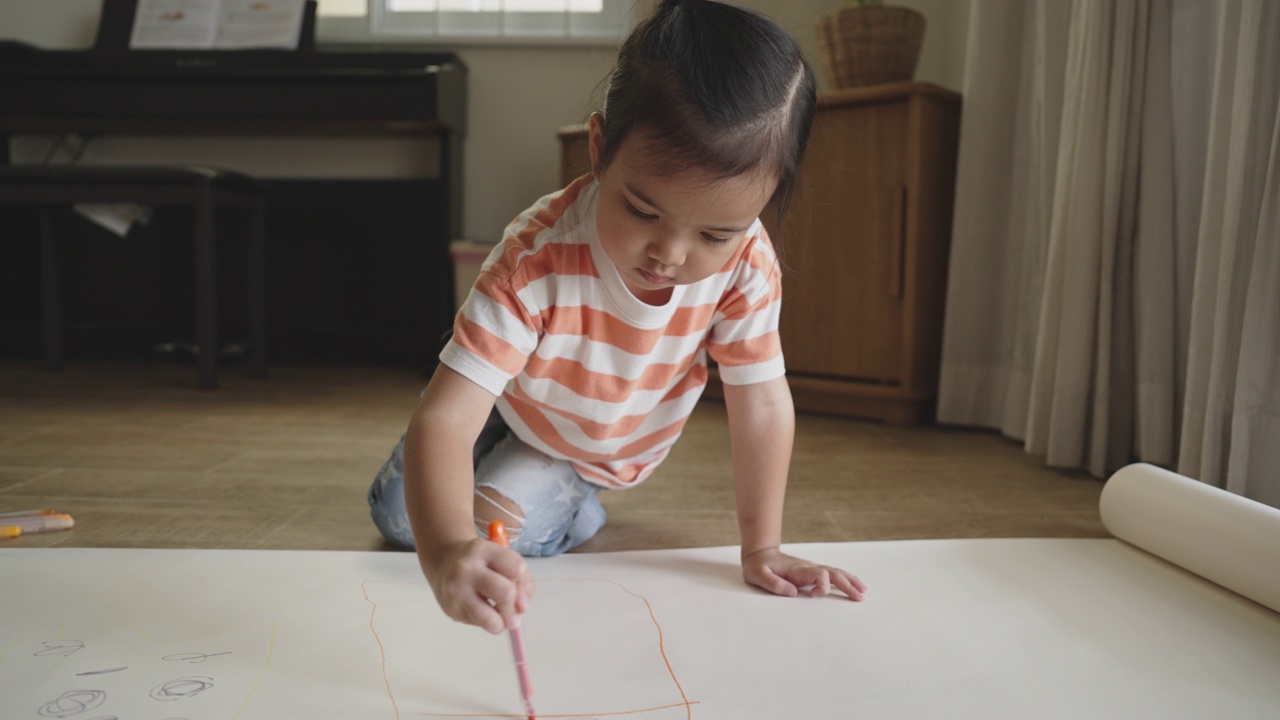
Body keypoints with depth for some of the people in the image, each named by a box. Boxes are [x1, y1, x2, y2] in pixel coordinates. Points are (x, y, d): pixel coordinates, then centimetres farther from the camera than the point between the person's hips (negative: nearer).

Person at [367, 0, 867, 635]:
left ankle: (575, 507, 16)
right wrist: (445, 553, -67)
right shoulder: (537, 261, -44)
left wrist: (762, 549, -21)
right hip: (503, 410, 0)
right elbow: (444, 418, -49)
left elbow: (762, 406, -22)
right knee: (400, 519, 6)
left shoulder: (747, 266, -33)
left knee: (506, 524, -19)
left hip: (602, 453, 1)